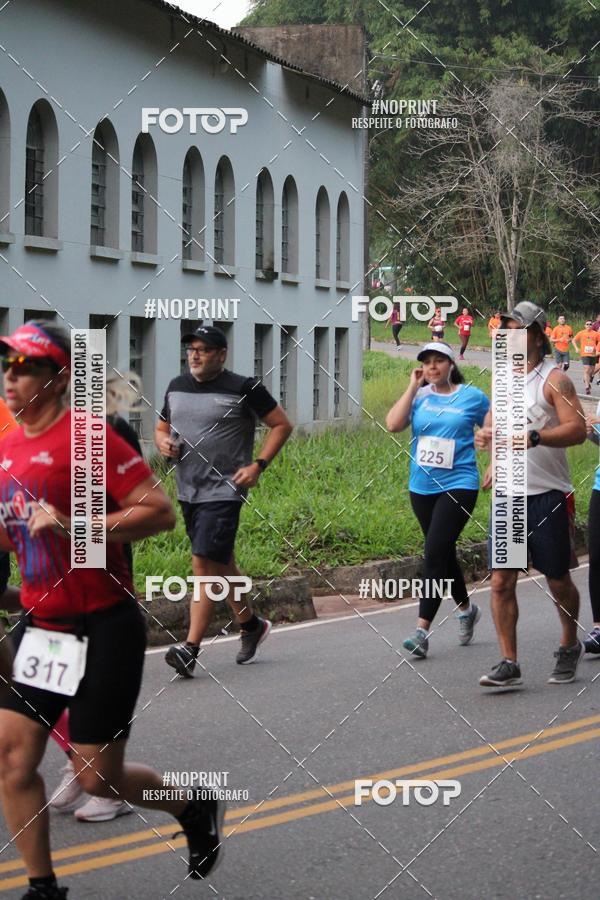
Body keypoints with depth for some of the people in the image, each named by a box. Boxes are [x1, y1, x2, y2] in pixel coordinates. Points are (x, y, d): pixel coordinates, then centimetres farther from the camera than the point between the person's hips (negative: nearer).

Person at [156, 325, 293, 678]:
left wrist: (258, 465, -11)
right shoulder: (177, 387, 10)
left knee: (204, 564, -15)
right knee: (221, 563, 17)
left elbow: (282, 424, -2)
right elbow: (162, 427, 23)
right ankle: (252, 625, 35)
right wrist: (163, 441, -2)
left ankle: (190, 649, -16)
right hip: (188, 490, 7)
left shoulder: (244, 389, -8)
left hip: (224, 491, -7)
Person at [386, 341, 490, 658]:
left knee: (435, 552, -15)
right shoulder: (419, 396, 4)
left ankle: (422, 631, -17)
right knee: (443, 554, 17)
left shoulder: (472, 397, -1)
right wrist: (413, 386, -9)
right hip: (422, 487, 5)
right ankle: (466, 609, 41)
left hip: (458, 486, -5)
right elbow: (393, 424, -12)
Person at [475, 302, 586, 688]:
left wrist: (534, 437, -28)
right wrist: (485, 437, 1)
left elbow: (577, 430, -16)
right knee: (502, 580, -3)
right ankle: (509, 663, -1)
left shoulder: (554, 379, -7)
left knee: (558, 580, 6)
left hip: (547, 495, -5)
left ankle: (570, 647, 28)